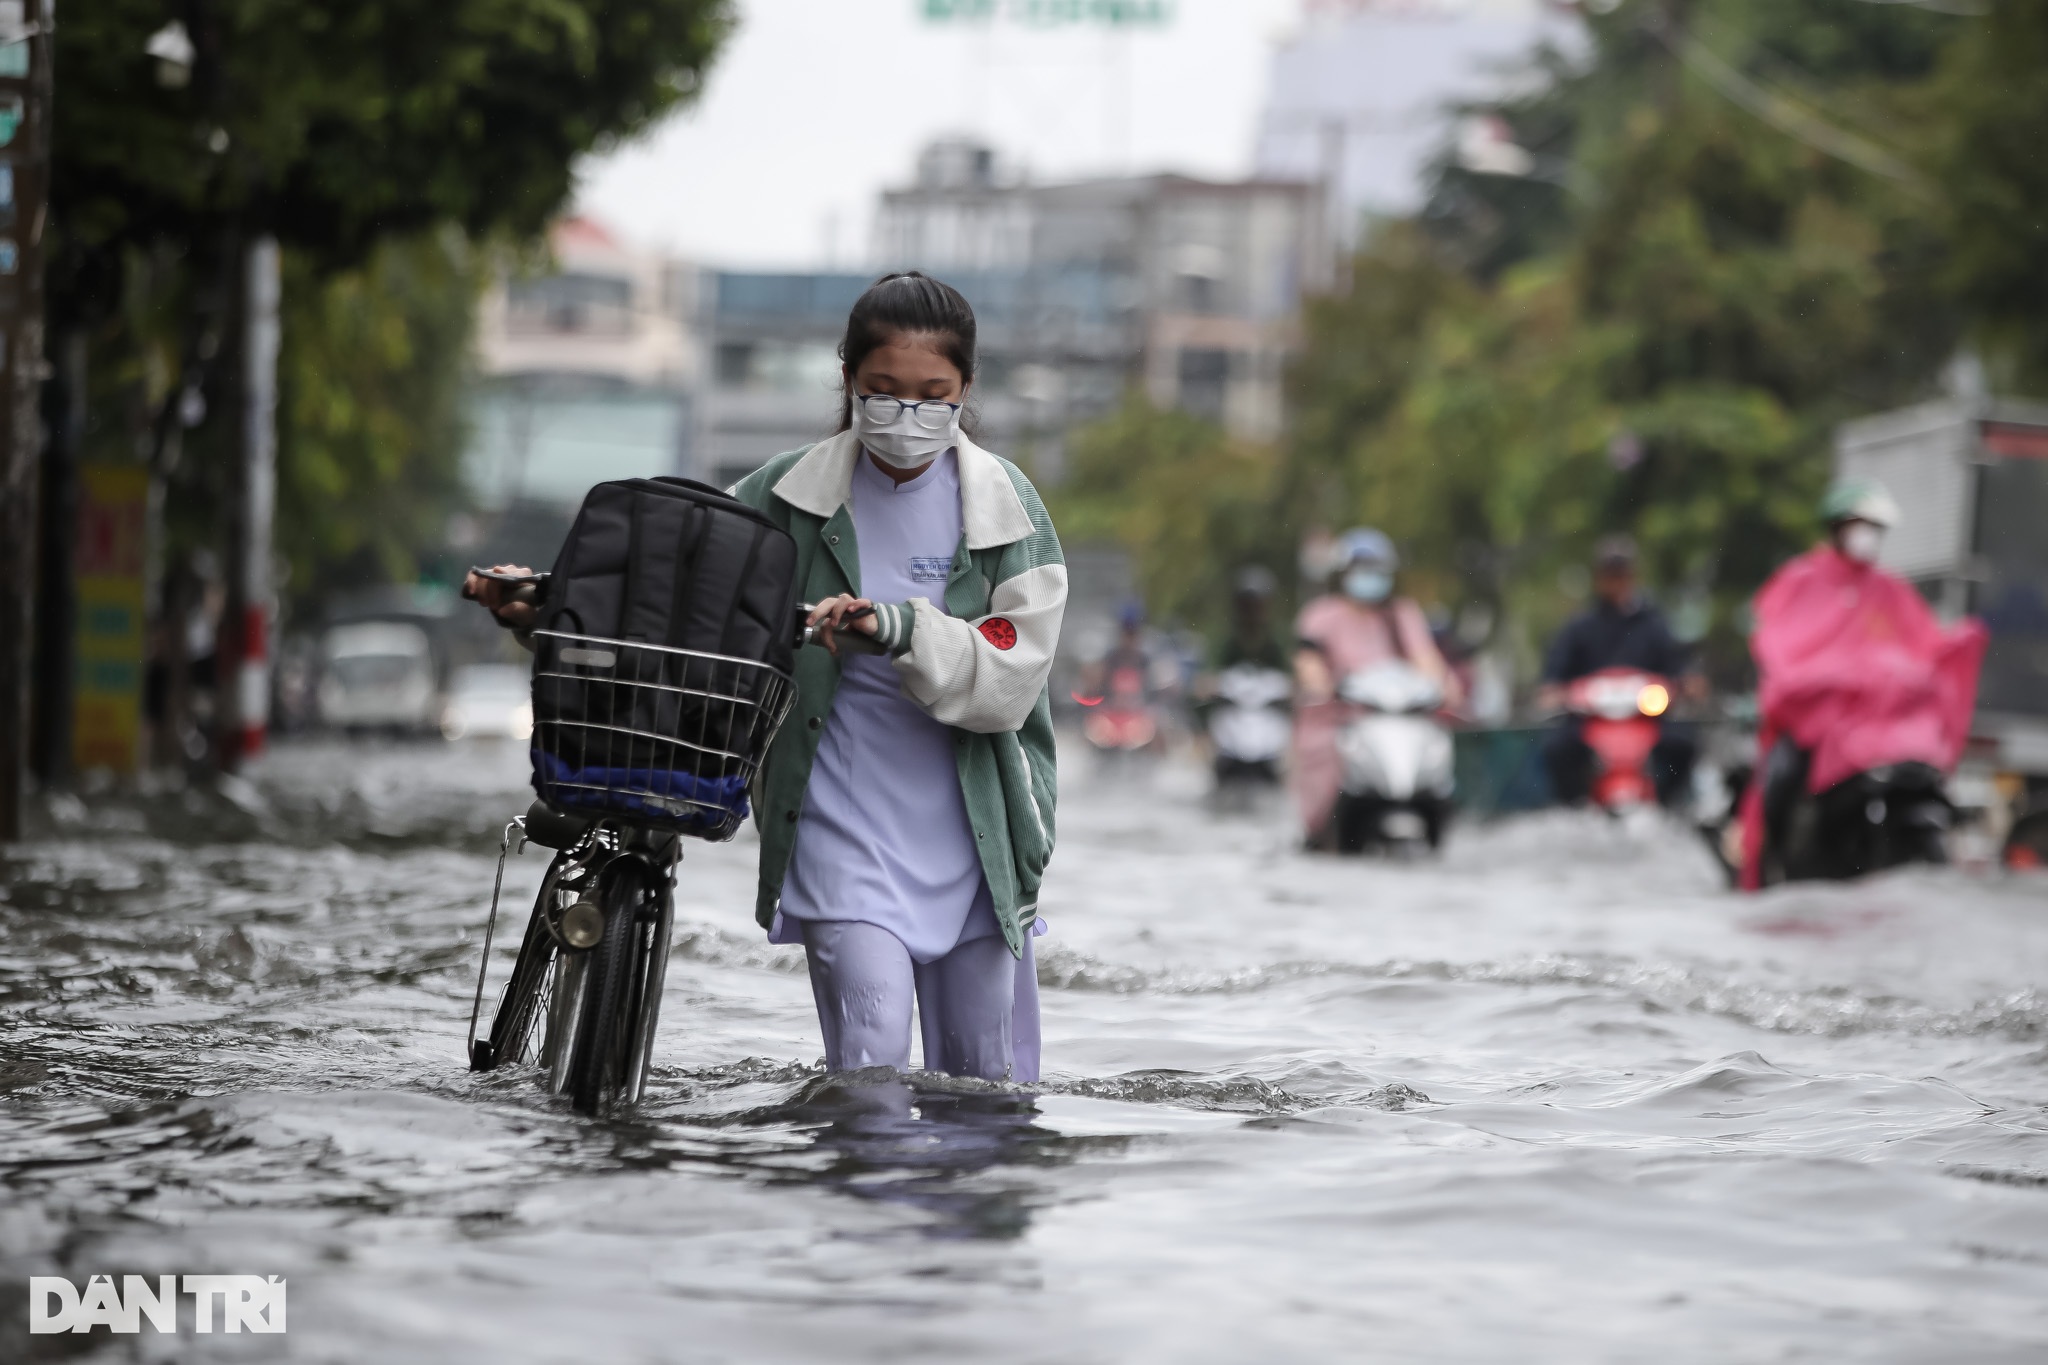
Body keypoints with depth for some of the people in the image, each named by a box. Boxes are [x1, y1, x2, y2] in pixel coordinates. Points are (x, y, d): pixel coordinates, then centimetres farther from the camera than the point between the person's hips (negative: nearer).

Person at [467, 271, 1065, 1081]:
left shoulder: (1008, 509, -3)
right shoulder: (790, 498, -1)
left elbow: (1009, 678, -12)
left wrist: (903, 630, -29)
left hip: (972, 831, 1)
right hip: (841, 824, -1)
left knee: (985, 1077, 10)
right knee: (870, 1066, -17)